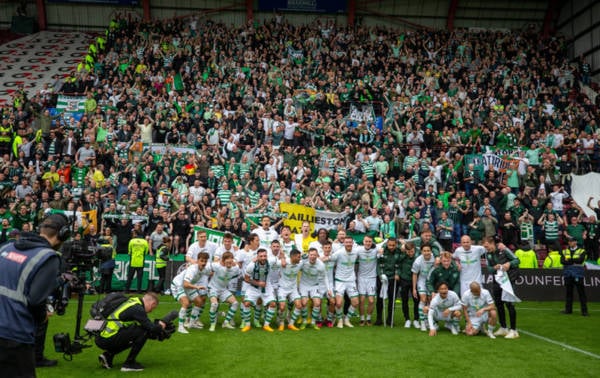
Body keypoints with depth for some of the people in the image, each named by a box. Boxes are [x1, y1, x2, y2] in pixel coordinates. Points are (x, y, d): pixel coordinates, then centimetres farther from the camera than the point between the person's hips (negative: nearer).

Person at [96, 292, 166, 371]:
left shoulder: (132, 301, 15)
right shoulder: (137, 308, -12)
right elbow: (151, 328, -16)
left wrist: (157, 325, 20)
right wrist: (160, 326, 5)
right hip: (108, 340, -10)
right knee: (143, 332, -11)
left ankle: (107, 355, 16)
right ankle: (129, 363, -1)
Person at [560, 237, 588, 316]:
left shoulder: (581, 251, 5)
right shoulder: (565, 251, 14)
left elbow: (580, 260, -14)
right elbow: (562, 261, -3)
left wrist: (569, 260, -11)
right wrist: (573, 262, -15)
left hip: (578, 275, -3)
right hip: (568, 275, 3)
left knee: (581, 293, -4)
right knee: (568, 292, 8)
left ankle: (584, 311, 0)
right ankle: (568, 309, 16)